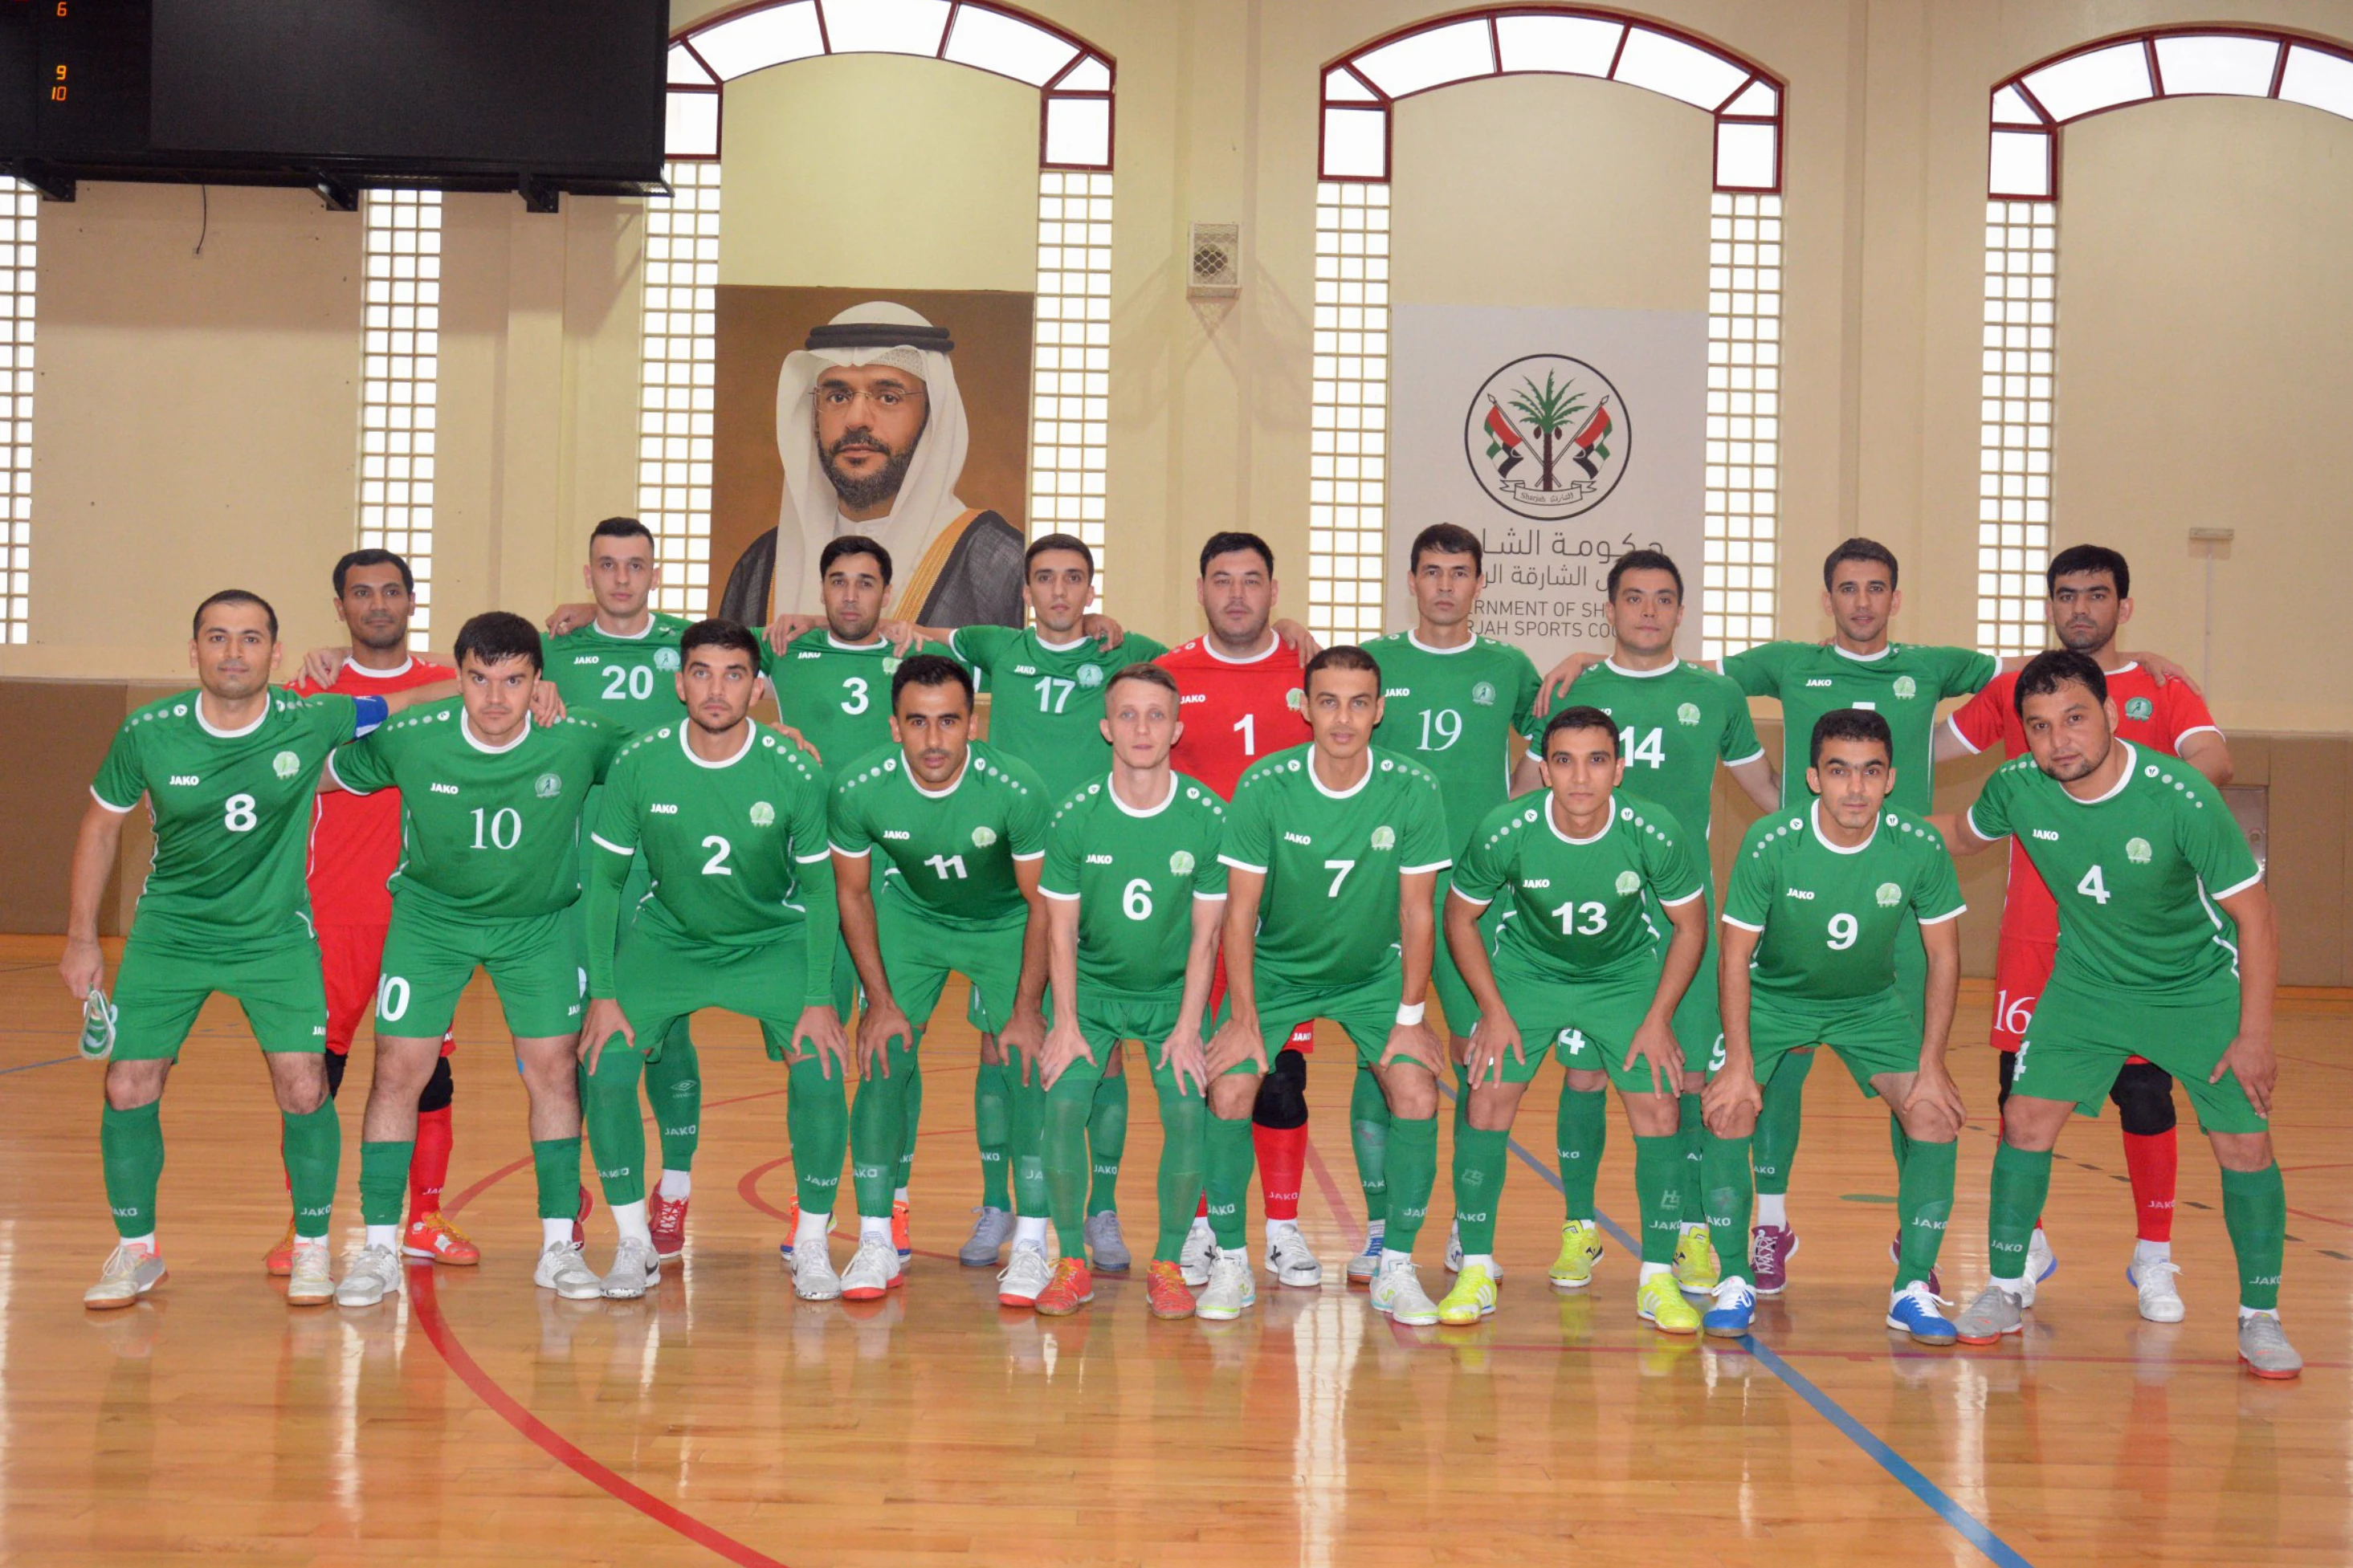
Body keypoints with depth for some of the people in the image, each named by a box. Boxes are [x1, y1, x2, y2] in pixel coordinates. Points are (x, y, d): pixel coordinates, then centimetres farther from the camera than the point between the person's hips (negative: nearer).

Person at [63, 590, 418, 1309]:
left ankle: (310, 1248, 10)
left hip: (275, 934, -1)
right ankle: (136, 1250, 18)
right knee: (129, 1088, -4)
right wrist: (81, 939, 3)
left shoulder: (311, 723, -15)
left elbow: (416, 701, -2)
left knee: (303, 1088, -11)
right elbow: (101, 823, 2)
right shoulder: (147, 734, -13)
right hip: (169, 931, 1)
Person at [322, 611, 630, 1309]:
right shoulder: (409, 739, -21)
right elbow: (322, 774, -3)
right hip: (431, 913, 0)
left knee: (553, 1067, -3)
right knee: (397, 1068, -5)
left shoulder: (578, 741, -21)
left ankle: (558, 1246, 9)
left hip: (542, 920, 0)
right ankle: (379, 1248, 5)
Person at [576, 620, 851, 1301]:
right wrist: (602, 994, -11)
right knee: (605, 1066, -16)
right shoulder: (638, 765, -17)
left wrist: (819, 999, -12)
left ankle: (812, 1246, 2)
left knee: (820, 1073, -18)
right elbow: (604, 880, -6)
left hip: (773, 941, -1)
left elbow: (818, 887, -7)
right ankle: (634, 1243, 2)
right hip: (665, 937, 1)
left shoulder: (794, 773, -18)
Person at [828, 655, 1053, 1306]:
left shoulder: (1016, 790, -32)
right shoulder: (858, 788, -26)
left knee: (1033, 1066, -13)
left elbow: (1043, 904, -17)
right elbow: (853, 892, -8)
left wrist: (1027, 1009, -17)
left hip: (1006, 923, -1)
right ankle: (876, 1242, 2)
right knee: (882, 1065, -8)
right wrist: (881, 1002, -9)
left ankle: (1031, 1245, -4)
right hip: (908, 915, 2)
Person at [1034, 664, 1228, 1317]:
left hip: (1173, 992, 0)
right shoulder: (1075, 816, -12)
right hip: (1092, 988, 0)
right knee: (1064, 1104, -18)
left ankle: (1167, 1266, -1)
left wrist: (1187, 1029, -11)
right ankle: (1073, 1263, -2)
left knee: (1186, 1110, -18)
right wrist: (1066, 1025, -9)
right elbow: (1061, 929, -4)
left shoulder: (1209, 817, -13)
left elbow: (1205, 934, -7)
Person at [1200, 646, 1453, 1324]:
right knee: (1229, 1089, -18)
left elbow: (1417, 911, -9)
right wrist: (1244, 1018, -15)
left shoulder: (1413, 790, -18)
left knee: (1417, 1093, -17)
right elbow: (1240, 909, -14)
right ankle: (1230, 1263, -1)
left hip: (1375, 971, 1)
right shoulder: (1264, 786, -20)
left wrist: (1411, 1017, -10)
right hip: (1276, 968, -1)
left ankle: (1396, 1266, -1)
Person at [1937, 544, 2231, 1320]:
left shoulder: (2163, 691, 5)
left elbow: (2213, 763, -12)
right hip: (2034, 926, 2)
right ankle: (2026, 1245, 18)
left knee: (2144, 1087, -2)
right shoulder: (2015, 690, 12)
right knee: (2021, 1082, 1)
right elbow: (1927, 748, 21)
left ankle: (2153, 1258, 11)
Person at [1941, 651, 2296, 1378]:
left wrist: (2253, 1035, -19)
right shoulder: (2017, 788, -18)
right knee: (2027, 1118, -7)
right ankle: (2006, 1290, 10)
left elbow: (2253, 914, -19)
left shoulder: (2181, 798, -28)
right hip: (2087, 982, 3)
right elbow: (1963, 834, 8)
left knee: (2245, 1143, -8)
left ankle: (2259, 1319, 8)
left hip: (2201, 986, -3)